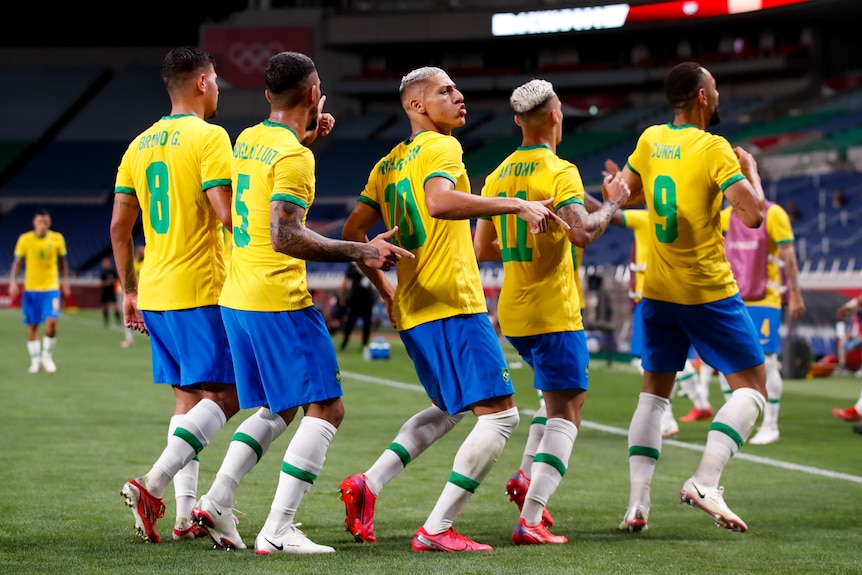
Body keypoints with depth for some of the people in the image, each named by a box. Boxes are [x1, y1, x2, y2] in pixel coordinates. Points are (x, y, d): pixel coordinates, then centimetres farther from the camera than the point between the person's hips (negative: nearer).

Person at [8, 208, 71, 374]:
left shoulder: (57, 239, 1)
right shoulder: (25, 239, -3)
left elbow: (62, 262, 12)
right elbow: (17, 262, 1)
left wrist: (65, 281, 8)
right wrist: (13, 282, -10)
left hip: (51, 287, 0)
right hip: (30, 288, 0)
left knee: (51, 321, -15)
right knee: (32, 326, 2)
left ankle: (47, 356, 3)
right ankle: (35, 360, 15)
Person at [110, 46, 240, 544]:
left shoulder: (141, 145, 13)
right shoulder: (209, 137, -9)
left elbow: (119, 226, 14)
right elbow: (227, 214, -19)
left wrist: (130, 291, 20)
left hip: (154, 295, 8)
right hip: (201, 292, -8)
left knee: (188, 401, 13)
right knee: (223, 397, -6)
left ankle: (186, 514, 8)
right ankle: (153, 484, -20)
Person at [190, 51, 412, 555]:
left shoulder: (248, 140, 11)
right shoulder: (294, 156, -15)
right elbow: (285, 236, -23)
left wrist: (306, 137, 24)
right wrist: (360, 252, -22)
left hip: (237, 299, 9)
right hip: (279, 300, -9)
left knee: (278, 409, 20)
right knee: (326, 409, -3)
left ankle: (217, 501, 8)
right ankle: (278, 529, -10)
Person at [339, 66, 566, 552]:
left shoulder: (390, 164, 18)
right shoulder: (440, 147, -7)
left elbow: (353, 231, 20)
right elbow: (439, 202, -29)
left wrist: (385, 288, 28)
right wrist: (517, 204, -27)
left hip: (412, 311, 9)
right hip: (453, 305, -9)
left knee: (450, 409, 25)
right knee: (500, 414, -6)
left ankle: (369, 485, 10)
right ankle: (436, 530, -10)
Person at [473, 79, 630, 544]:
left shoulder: (497, 177, 10)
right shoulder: (559, 172, -13)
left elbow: (482, 249, 15)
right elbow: (583, 232, -28)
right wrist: (612, 204, -11)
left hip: (511, 313, 8)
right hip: (553, 312, -8)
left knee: (560, 395, 27)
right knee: (566, 413, -6)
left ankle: (532, 480, 12)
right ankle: (530, 520, -17)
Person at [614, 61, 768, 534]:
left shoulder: (650, 141, 4)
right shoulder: (714, 149, -14)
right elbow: (753, 215, -19)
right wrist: (750, 169, -2)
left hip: (658, 291, 6)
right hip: (709, 291, -6)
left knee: (653, 392, 13)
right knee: (752, 385, 3)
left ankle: (637, 502, 3)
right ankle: (705, 482, -14)